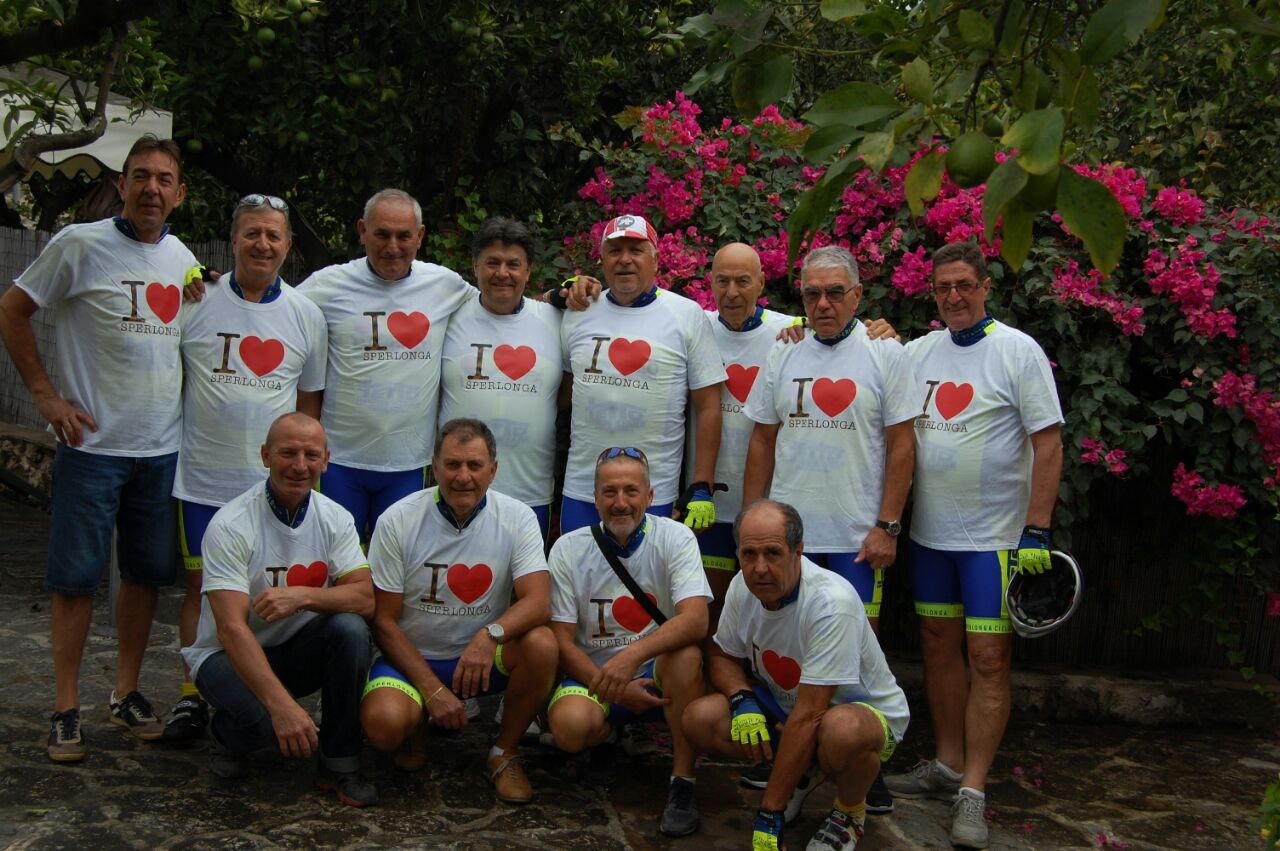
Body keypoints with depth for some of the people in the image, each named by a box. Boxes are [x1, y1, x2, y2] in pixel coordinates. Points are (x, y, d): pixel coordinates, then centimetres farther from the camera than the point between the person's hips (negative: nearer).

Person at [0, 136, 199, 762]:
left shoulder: (183, 259, 9)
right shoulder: (80, 245, -7)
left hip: (163, 447, 5)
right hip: (93, 444, -5)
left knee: (147, 574, 10)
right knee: (75, 577, 0)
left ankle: (126, 692, 24)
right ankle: (66, 709, 10)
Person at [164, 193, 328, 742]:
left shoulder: (306, 315, 6)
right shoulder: (197, 302, 1)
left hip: (275, 484, 1)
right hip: (203, 477, -1)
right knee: (201, 584, 5)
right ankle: (192, 695, 15)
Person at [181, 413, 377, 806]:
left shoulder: (336, 519, -5)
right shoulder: (230, 525, -20)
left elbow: (365, 599, -16)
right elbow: (232, 628, -28)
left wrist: (302, 596, -36)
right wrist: (281, 704, -40)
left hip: (299, 651, 4)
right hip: (228, 654, -4)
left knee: (350, 629, -27)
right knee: (272, 721, -34)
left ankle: (339, 765, -11)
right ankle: (228, 734, 6)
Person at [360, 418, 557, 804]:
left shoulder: (517, 518, -7)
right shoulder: (398, 521, -10)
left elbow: (538, 601, -18)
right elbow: (384, 620, -8)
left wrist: (491, 634, -39)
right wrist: (433, 689, -17)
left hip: (483, 655, 2)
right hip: (413, 656, -1)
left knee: (542, 644, -29)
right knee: (384, 724, -31)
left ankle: (504, 754, -5)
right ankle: (417, 727, 10)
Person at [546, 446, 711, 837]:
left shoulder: (674, 538, -8)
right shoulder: (568, 549, -4)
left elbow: (696, 620, -22)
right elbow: (561, 639, -4)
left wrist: (634, 654, -38)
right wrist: (612, 687, -18)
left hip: (657, 672, -1)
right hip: (593, 673, 1)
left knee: (685, 654, -34)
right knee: (570, 725, -31)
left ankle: (682, 780, -19)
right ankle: (609, 733, 9)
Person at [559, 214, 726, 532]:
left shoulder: (687, 315, 0)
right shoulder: (578, 313, 8)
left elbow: (708, 407, -1)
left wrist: (702, 488, -5)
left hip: (654, 495, -2)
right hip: (580, 491, 3)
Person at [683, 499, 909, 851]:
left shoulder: (831, 602, -32)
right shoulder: (743, 587, -11)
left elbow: (808, 716, -32)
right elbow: (721, 657, 7)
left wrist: (769, 813, -29)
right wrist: (741, 697, -18)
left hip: (867, 711, -6)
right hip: (784, 709, 6)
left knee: (842, 730, -42)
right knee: (699, 719, -18)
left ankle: (850, 811, -6)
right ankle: (801, 772, 8)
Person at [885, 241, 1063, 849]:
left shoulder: (1018, 351, -7)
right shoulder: (917, 352, 7)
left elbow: (1048, 443, -9)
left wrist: (1036, 532, -14)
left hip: (996, 536, -5)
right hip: (931, 531, 5)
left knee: (988, 658, -4)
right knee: (939, 647, 12)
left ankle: (972, 792, 1)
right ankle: (948, 765, 25)